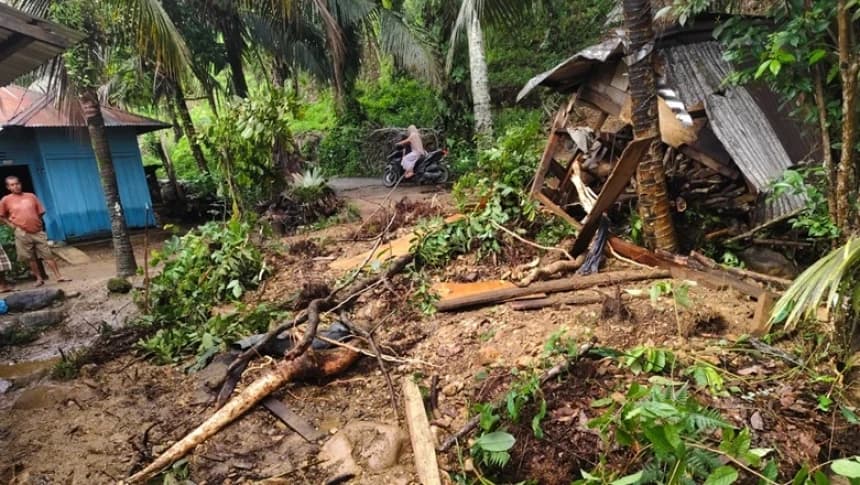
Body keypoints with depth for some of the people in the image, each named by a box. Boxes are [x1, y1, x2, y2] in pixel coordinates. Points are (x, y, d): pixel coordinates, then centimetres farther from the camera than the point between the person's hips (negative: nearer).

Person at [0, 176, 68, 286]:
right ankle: (39, 278, 17)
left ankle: (59, 276, 2)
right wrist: (12, 224, 1)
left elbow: (41, 212, 13)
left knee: (48, 255, 0)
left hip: (38, 231, 1)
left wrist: (37, 223, 6)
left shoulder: (31, 196, 6)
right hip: (22, 233, -1)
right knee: (30, 258, 7)